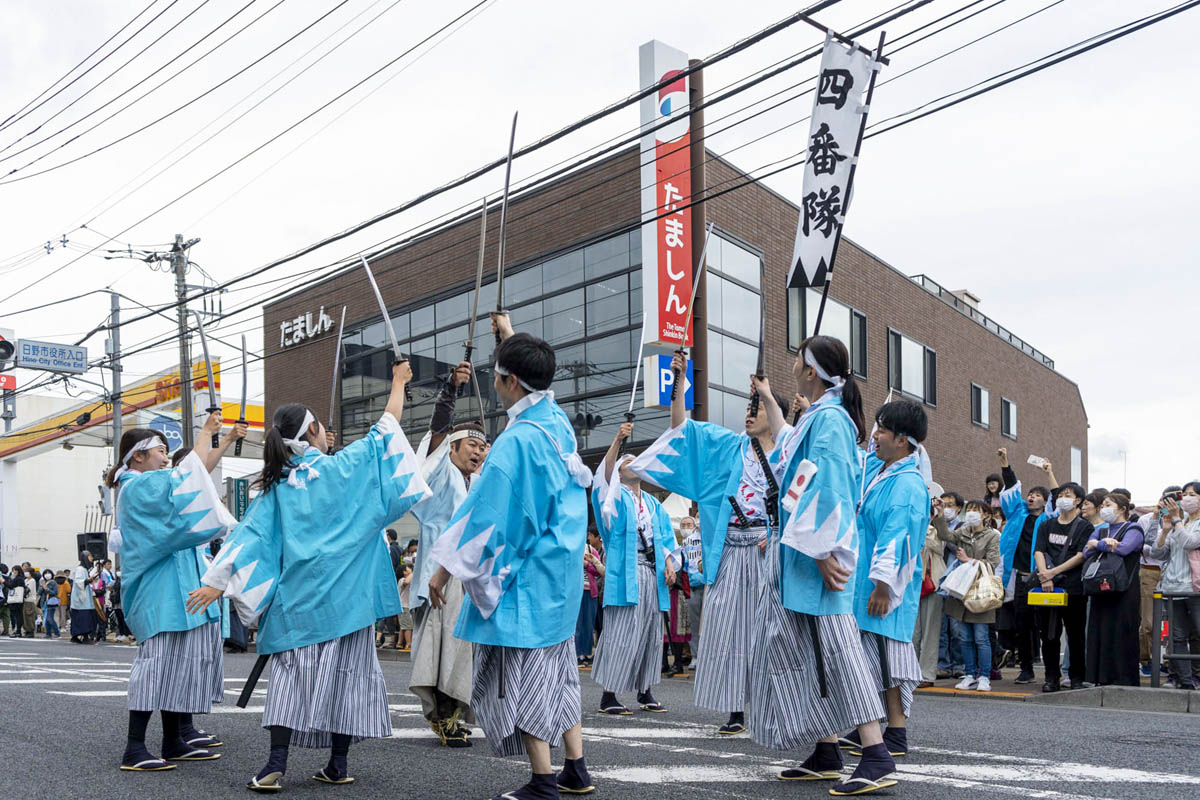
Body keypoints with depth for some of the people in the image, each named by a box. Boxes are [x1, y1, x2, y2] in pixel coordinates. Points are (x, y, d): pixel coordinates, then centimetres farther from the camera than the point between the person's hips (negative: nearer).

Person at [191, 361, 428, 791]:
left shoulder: (278, 486, 6)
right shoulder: (346, 467, -1)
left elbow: (249, 534, 1)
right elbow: (387, 426, 8)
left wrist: (217, 582, 1)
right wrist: (399, 382, 22)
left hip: (298, 594, 2)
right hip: (346, 593, -2)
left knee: (292, 673, 4)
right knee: (346, 671, 6)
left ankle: (276, 765, -4)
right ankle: (338, 764, 10)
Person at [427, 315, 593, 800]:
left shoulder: (516, 441, -20)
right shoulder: (558, 421, 5)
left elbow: (486, 510, -18)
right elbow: (535, 376, 27)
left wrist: (446, 567, -10)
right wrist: (511, 335, 40)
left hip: (523, 578, -9)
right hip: (563, 573, 9)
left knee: (521, 673, 0)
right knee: (557, 666, 16)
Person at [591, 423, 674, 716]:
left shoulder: (653, 503, 21)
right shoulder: (617, 496, 5)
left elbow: (664, 536, 16)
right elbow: (604, 473, -15)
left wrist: (669, 563, -1)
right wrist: (618, 439, -28)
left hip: (652, 573, 6)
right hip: (626, 573, -6)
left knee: (650, 633, 7)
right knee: (621, 633, -8)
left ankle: (645, 691, 16)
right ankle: (608, 695, -5)